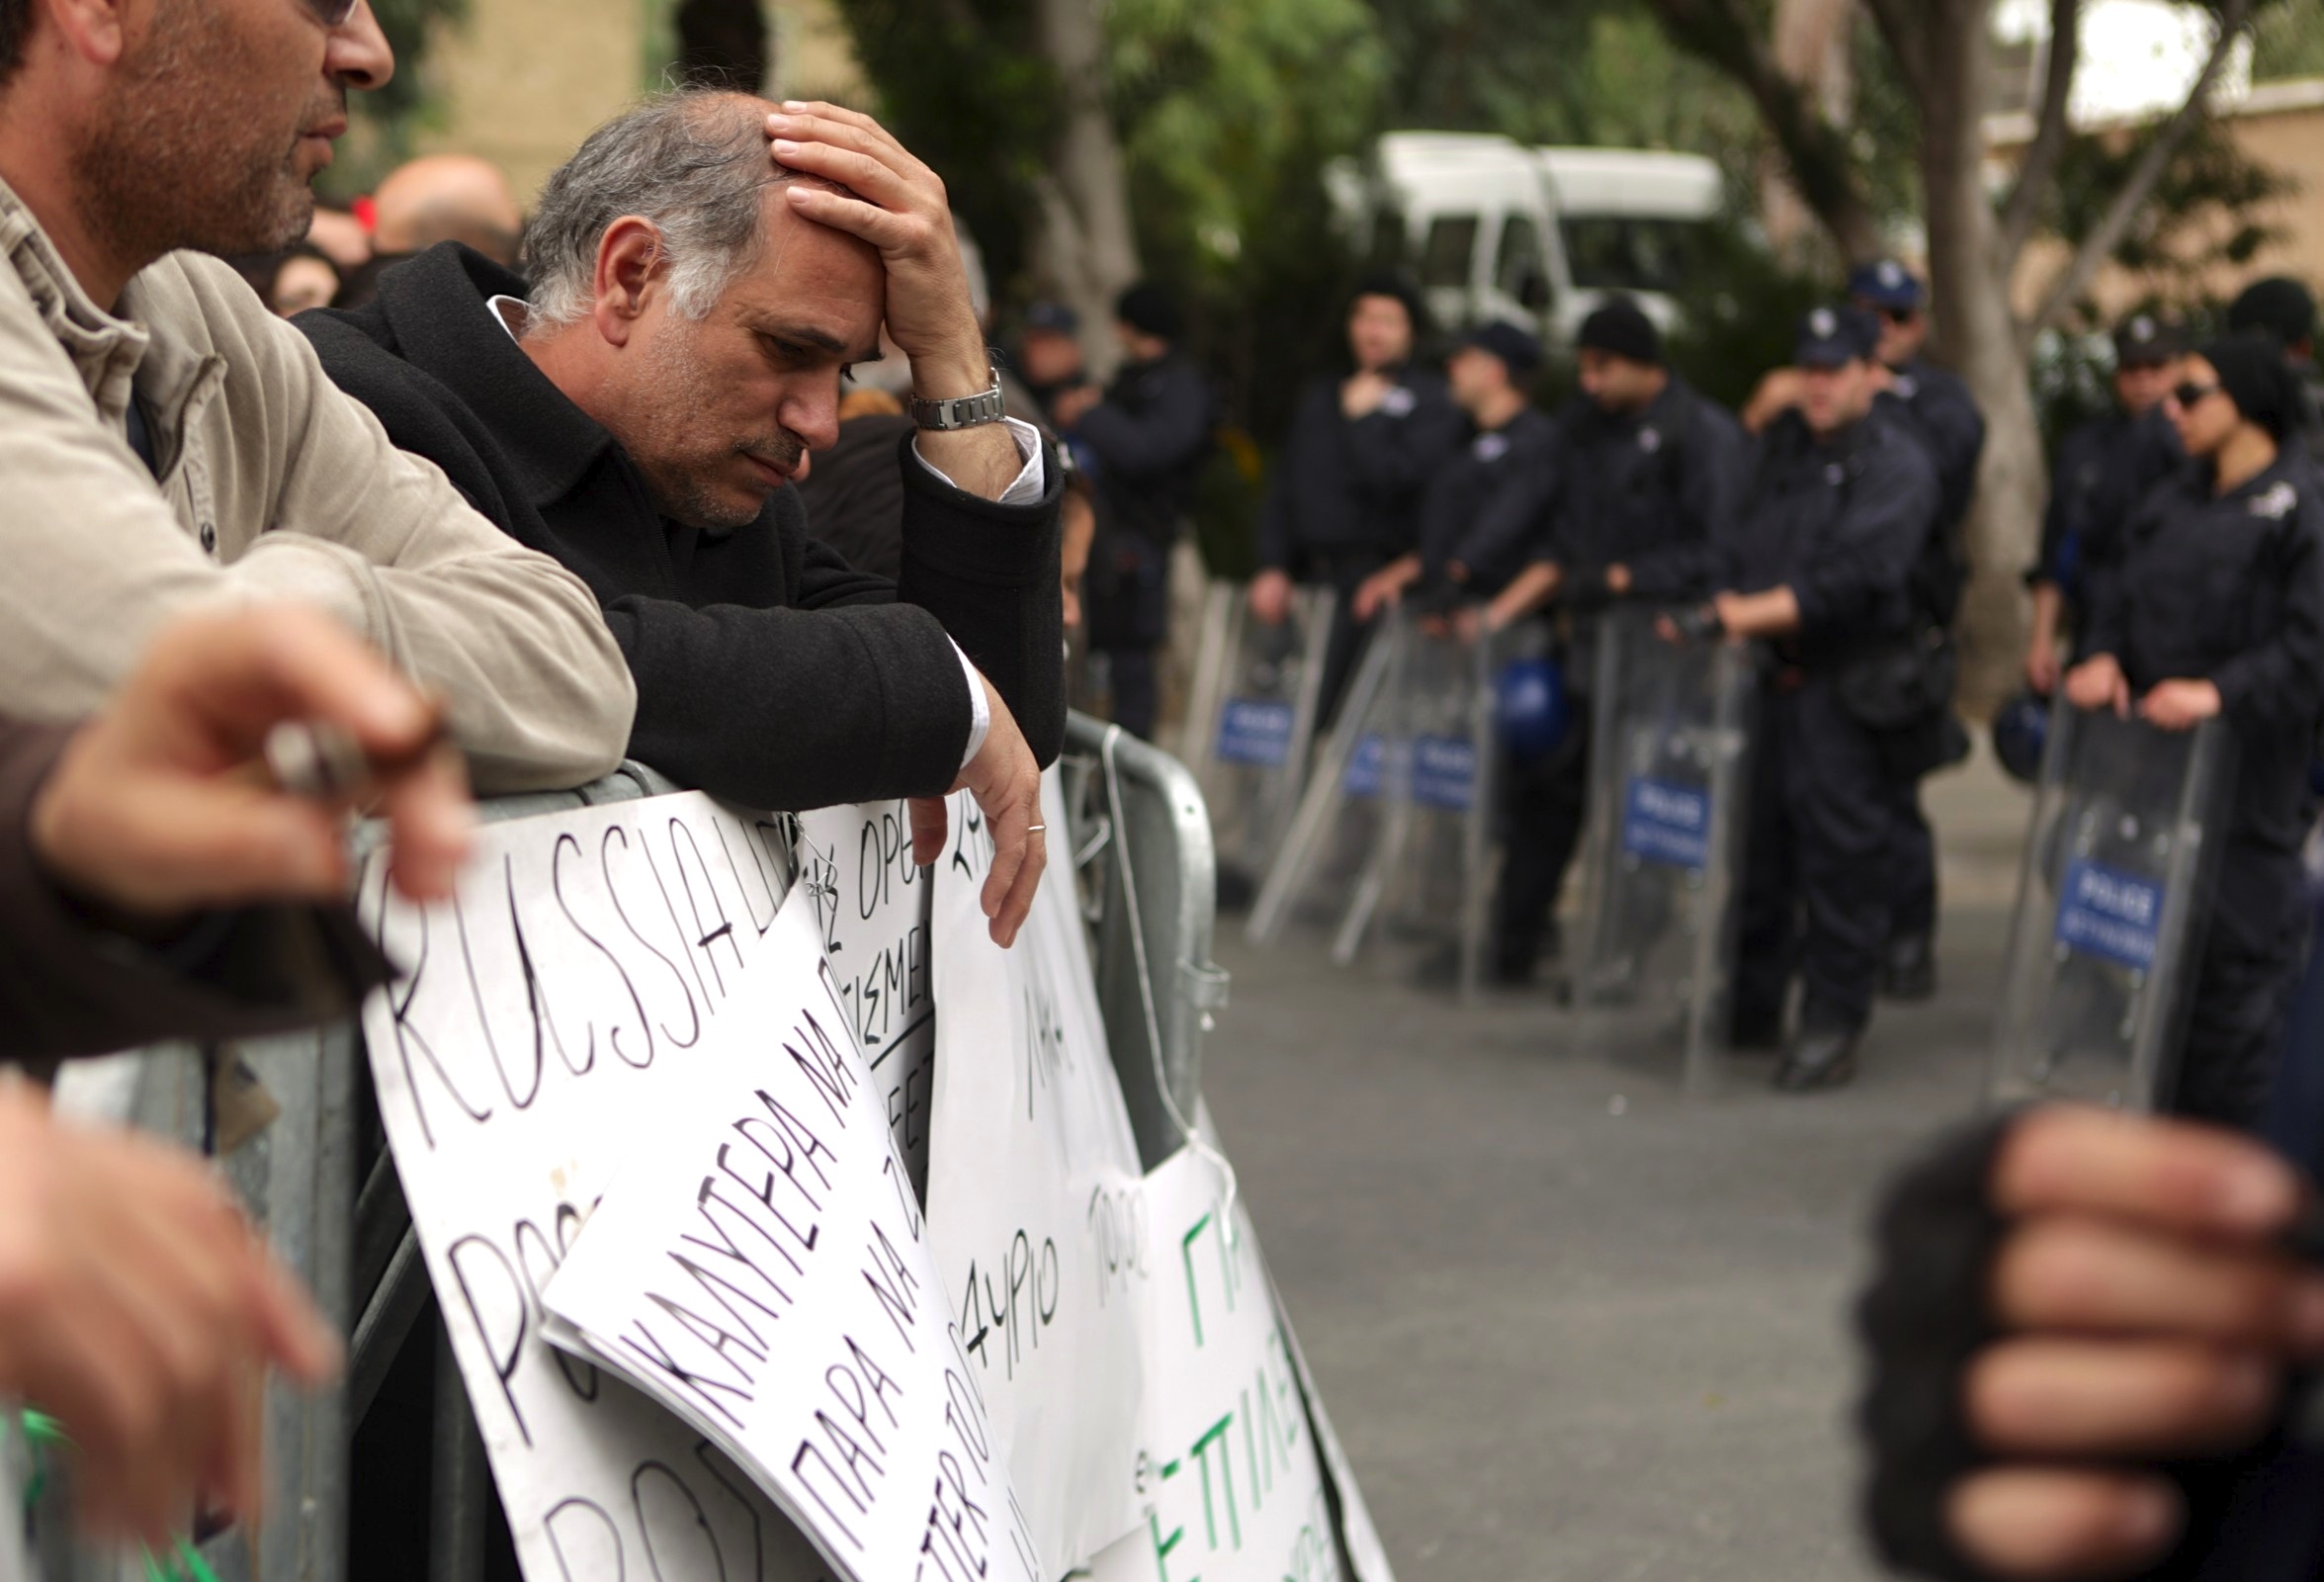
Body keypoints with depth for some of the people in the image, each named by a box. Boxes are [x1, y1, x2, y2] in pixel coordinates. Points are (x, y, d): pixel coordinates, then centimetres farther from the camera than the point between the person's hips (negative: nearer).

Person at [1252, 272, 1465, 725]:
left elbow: (1398, 479, -12)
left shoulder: (1429, 400, 3)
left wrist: (1364, 417, -3)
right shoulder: (1320, 395, 22)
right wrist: (1272, 567, 8)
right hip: (1306, 576, 6)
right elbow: (1283, 487, 19)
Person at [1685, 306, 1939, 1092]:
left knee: (1842, 855, -4)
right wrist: (1727, 617, -3)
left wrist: (1752, 612, -21)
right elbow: (1745, 548, 16)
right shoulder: (1782, 446, 14)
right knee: (1757, 839, 11)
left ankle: (1832, 1027, 2)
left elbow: (1854, 580, -19)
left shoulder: (1897, 465, -8)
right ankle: (1750, 1006, 23)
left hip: (1849, 690, -6)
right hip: (1775, 674, 7)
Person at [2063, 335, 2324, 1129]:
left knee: (2239, 950, -3)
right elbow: (2122, 593, 16)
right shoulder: (2172, 502, 14)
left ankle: (2222, 1129, 5)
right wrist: (2104, 656, -3)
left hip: (2248, 773, -7)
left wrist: (2222, 692, -24)